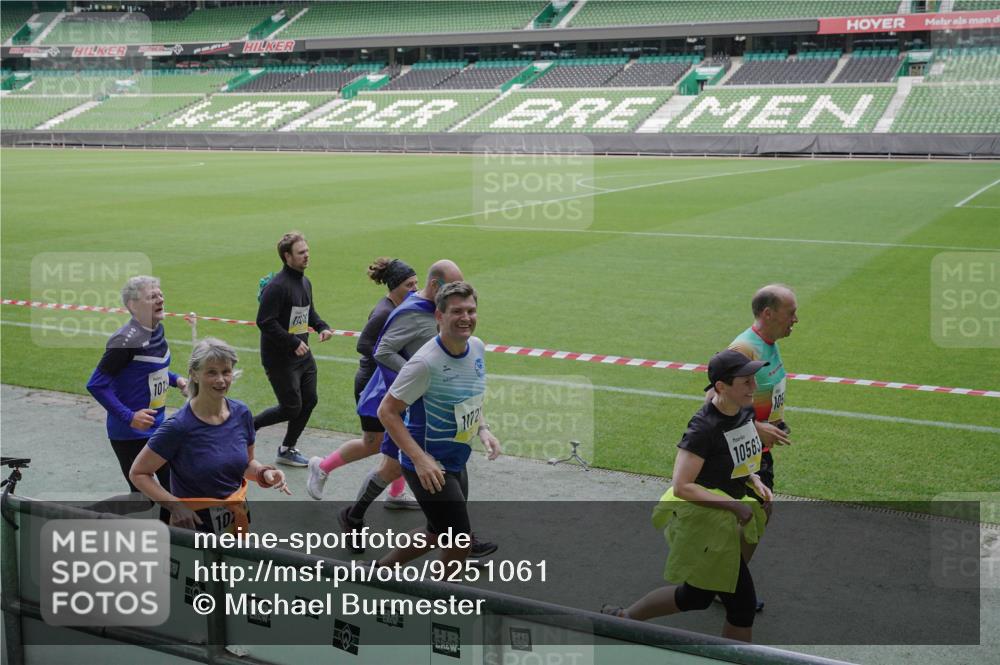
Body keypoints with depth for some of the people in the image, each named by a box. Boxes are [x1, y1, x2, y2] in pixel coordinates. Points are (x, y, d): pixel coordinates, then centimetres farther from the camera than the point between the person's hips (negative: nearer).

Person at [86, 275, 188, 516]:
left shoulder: (157, 329, 4)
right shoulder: (127, 339, -23)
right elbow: (96, 384, -23)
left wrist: (175, 379, 6)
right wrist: (129, 417, -26)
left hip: (156, 427, 8)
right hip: (130, 434, -8)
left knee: (173, 486, 14)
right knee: (142, 497, 0)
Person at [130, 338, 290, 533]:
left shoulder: (241, 414, -5)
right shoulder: (179, 426, -20)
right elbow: (138, 473, -12)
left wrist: (263, 473, -10)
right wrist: (174, 505, -24)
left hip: (237, 519, 5)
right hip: (194, 524, -5)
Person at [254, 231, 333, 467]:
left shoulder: (305, 282, 9)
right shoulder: (277, 286, -21)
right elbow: (265, 322, -24)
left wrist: (321, 326, 3)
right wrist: (293, 342, -23)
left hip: (302, 354, 9)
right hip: (279, 358, -9)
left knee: (309, 401, 11)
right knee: (291, 408, -3)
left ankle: (287, 450, 26)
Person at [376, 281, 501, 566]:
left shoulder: (477, 347, -1)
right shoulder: (426, 362, -25)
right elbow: (387, 411, -20)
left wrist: (483, 430, 1)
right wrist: (420, 459, -27)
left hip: (456, 463, 9)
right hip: (428, 467, -8)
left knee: (439, 534, 23)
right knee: (460, 543, -3)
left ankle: (380, 568, 40)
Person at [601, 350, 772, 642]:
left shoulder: (746, 411, 0)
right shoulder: (704, 427, -26)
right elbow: (681, 487, -26)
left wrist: (754, 481, 0)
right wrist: (735, 505, -25)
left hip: (724, 517, 9)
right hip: (701, 519, -9)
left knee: (696, 597, 18)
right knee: (742, 602, 3)